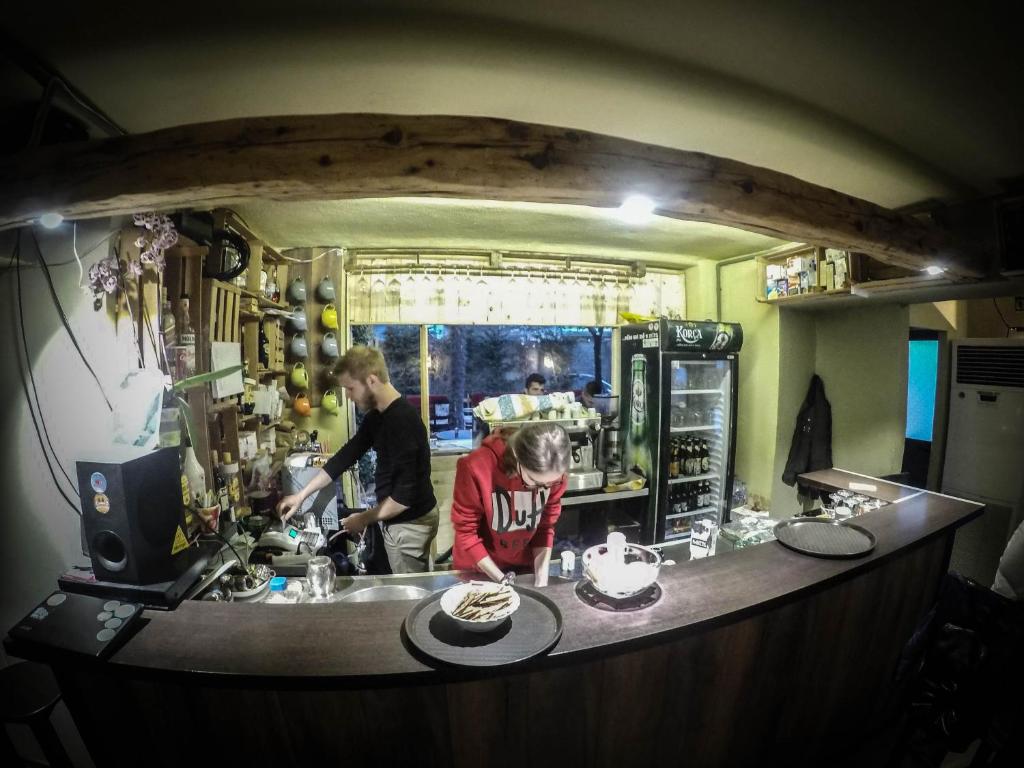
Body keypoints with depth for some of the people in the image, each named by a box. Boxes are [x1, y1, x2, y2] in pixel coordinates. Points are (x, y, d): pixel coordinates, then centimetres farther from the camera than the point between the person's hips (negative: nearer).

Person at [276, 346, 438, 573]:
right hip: (397, 519, 9)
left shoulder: (403, 419, -27)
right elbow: (346, 455, 11)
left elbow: (406, 493, -27)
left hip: (409, 524, -8)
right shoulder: (376, 416, 3)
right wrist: (301, 495, 11)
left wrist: (364, 519, -13)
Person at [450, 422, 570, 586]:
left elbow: (546, 524, -5)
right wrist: (502, 580, -18)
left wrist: (541, 577, -13)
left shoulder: (553, 473, -20)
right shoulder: (477, 468, -31)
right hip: (476, 568, -2)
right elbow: (466, 531, -18)